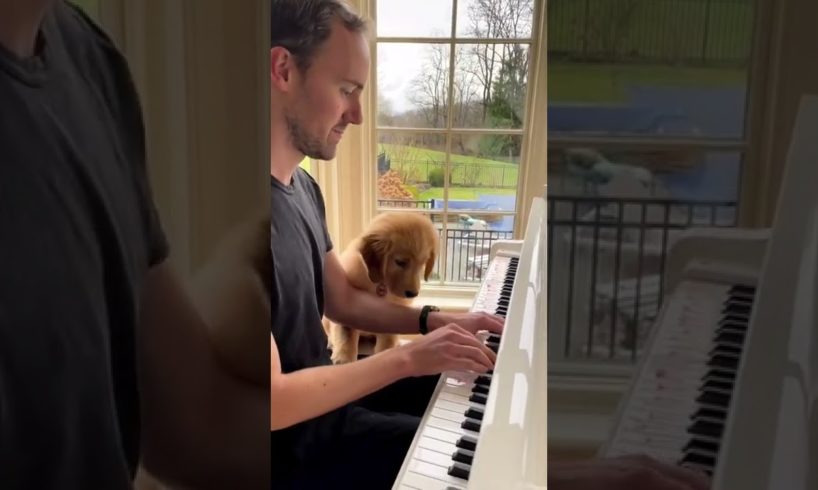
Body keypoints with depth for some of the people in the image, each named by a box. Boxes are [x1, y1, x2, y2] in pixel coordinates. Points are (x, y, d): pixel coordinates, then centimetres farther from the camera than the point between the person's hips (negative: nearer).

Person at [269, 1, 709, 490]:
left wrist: (436, 321, 1)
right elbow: (272, 403, -29)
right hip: (298, 441, -9)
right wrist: (408, 357, -23)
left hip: (328, 391, 9)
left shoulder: (302, 186, 3)